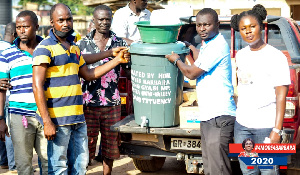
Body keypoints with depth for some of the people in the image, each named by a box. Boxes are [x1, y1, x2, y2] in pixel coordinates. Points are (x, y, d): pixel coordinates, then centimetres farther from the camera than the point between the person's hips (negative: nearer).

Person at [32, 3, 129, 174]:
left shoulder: (74, 47, 17)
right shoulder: (45, 48, -10)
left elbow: (88, 74, 26)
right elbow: (37, 86, -16)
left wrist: (117, 60, 21)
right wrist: (47, 122, -22)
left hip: (78, 118, 8)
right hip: (57, 119, -8)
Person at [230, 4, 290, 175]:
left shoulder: (275, 57, -9)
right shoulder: (240, 55, 11)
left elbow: (281, 96, -12)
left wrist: (277, 131, -17)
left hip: (266, 126, -6)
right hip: (242, 125, 6)